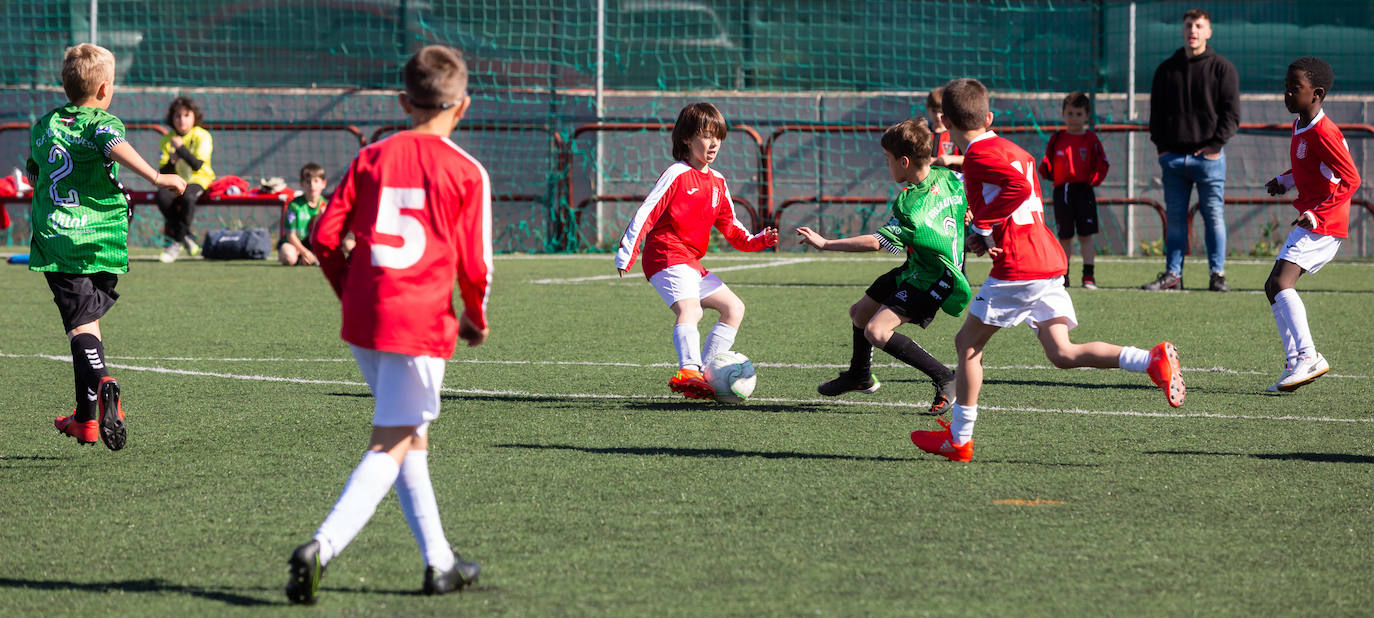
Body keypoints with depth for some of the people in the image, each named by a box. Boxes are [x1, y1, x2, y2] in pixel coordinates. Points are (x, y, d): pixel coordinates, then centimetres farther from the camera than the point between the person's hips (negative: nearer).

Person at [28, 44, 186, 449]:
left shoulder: (44, 125, 13)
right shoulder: (103, 122, -2)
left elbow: (32, 174, 28)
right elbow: (116, 147, -26)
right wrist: (155, 178, -38)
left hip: (54, 238, 1)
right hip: (102, 242, -1)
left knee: (81, 324, -7)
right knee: (87, 318, 17)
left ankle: (100, 383, -35)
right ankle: (86, 415, 19)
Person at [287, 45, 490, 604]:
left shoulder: (372, 158, 7)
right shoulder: (466, 172, -3)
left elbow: (324, 236, 4)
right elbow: (474, 264, -5)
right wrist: (475, 320, 13)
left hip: (362, 320, 5)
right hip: (422, 321, -5)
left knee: (411, 438, 19)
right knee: (389, 449, -5)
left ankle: (439, 562, 25)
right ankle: (322, 547, -24)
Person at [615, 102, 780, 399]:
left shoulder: (718, 183, 16)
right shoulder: (676, 175, -8)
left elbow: (731, 229, 20)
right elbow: (645, 214, -12)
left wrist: (759, 241, 3)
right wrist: (626, 254, -18)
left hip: (691, 263, 9)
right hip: (666, 257, -9)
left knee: (734, 308, 9)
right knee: (690, 309, -31)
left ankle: (704, 372, 2)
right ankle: (688, 370, -51)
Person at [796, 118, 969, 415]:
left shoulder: (910, 207, -31)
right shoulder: (948, 177, -6)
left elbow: (876, 242, -30)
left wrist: (825, 244, -25)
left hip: (932, 281, -10)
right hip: (914, 270, 10)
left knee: (877, 331, -24)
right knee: (860, 313, 20)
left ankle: (945, 379, -16)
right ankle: (860, 376, 47)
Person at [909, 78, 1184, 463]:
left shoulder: (978, 155, -9)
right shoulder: (1013, 150, 20)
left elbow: (1018, 187, -25)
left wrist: (983, 226, -16)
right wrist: (986, 235, 17)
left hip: (1016, 269, -9)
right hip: (1050, 260, 9)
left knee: (967, 343, 4)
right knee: (1062, 353, 3)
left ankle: (958, 439, 8)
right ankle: (1153, 361, -13)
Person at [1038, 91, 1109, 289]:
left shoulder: (1090, 139, 3)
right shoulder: (1057, 139, 10)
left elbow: (1101, 165, 3)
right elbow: (1048, 162, 13)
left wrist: (1093, 180, -12)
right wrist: (1045, 170, -8)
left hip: (1083, 191, -2)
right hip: (1061, 191, 2)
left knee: (1085, 235, -4)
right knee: (1064, 236, 8)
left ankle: (1088, 276, -2)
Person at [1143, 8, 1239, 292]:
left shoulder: (1222, 68, 3)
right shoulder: (1166, 69, 13)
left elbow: (1232, 111, 0)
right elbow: (1156, 111, 15)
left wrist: (1216, 144, -10)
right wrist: (1161, 145, 3)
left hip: (1208, 155, -3)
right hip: (1172, 157, 3)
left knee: (1214, 216, -3)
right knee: (1174, 217, 4)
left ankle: (1217, 274, 1)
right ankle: (1173, 274, 8)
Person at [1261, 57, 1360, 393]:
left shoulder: (1322, 132, -18)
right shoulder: (1300, 127, 12)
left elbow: (1351, 180, -21)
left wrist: (1316, 214, -26)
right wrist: (1286, 180, 14)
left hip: (1324, 225, -10)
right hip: (1309, 224, 10)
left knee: (1281, 282, -22)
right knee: (1274, 287, 10)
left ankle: (1308, 357, -24)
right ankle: (1295, 365, 13)